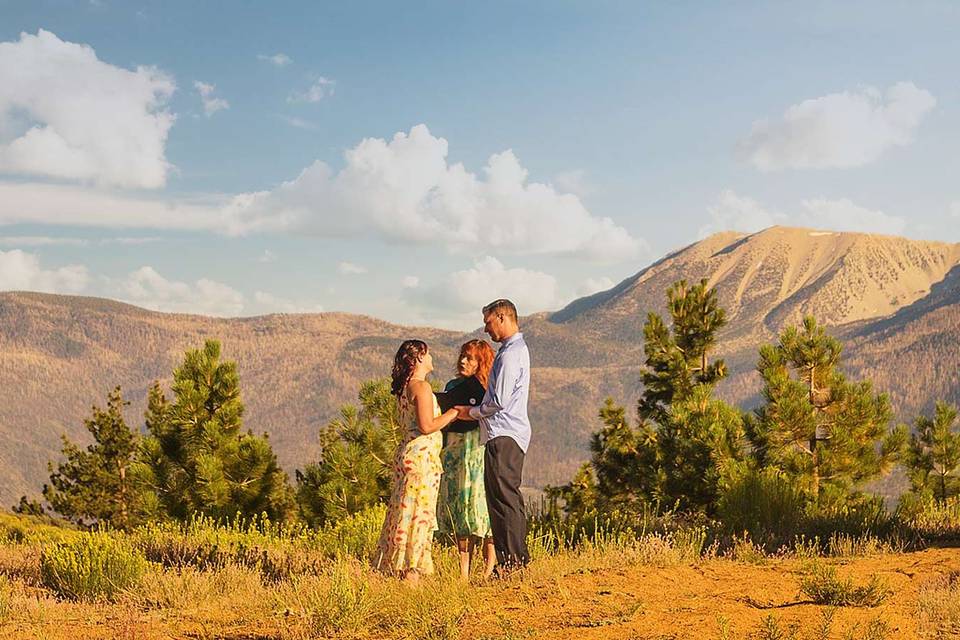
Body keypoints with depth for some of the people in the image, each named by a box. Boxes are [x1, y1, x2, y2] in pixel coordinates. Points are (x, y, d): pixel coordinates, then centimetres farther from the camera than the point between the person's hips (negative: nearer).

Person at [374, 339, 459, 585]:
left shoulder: (405, 388, 15)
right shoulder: (421, 386, -13)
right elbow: (427, 426, -19)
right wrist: (454, 412, -9)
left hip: (409, 452, 9)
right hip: (422, 454, -9)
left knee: (406, 510, 12)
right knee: (419, 512, -6)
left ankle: (397, 568, 16)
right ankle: (411, 572, -5)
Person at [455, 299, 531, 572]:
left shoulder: (510, 354, -14)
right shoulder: (516, 349, 19)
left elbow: (499, 401, -18)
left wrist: (472, 412, -3)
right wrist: (476, 409, 17)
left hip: (503, 436, -11)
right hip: (508, 434, 11)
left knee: (503, 497, -9)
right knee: (509, 497, 13)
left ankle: (510, 559, -8)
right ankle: (518, 556, 17)